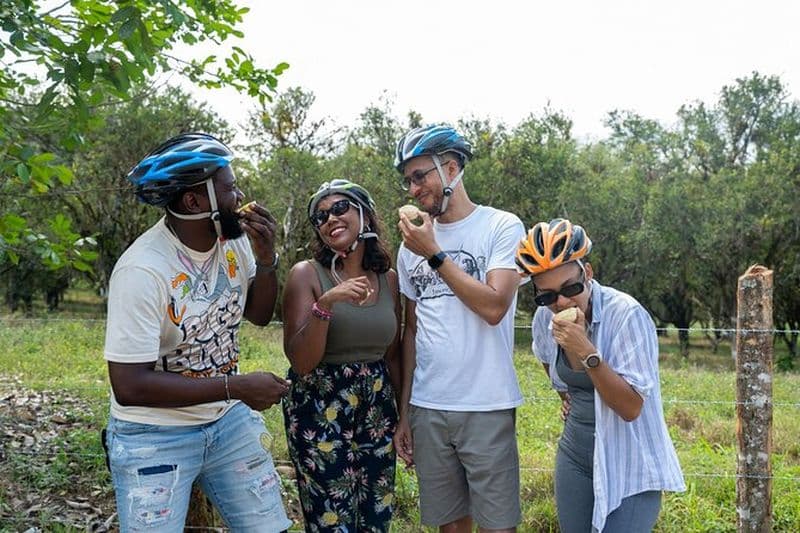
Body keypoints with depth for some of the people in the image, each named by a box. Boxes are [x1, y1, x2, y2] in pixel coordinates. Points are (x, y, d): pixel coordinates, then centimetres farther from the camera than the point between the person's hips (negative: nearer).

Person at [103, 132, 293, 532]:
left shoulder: (231, 237, -5)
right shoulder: (143, 270, -25)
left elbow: (258, 313, 9)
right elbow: (129, 386, -27)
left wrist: (266, 256, -10)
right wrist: (237, 386, -25)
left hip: (229, 420, 6)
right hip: (154, 437, -5)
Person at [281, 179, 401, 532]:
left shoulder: (388, 278, 4)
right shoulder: (306, 274, -9)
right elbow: (300, 363, -16)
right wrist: (326, 304, -28)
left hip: (377, 409, 4)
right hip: (319, 411, -4)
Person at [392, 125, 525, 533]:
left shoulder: (502, 227, -3)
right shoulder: (412, 242, 11)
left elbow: (493, 307, -16)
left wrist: (434, 254, -11)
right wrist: (403, 413, 13)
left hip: (487, 408, -4)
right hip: (426, 408, 4)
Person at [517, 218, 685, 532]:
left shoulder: (626, 315, -21)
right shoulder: (544, 318, -2)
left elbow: (631, 408, -23)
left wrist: (587, 353, -31)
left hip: (628, 466, -6)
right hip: (575, 456, 6)